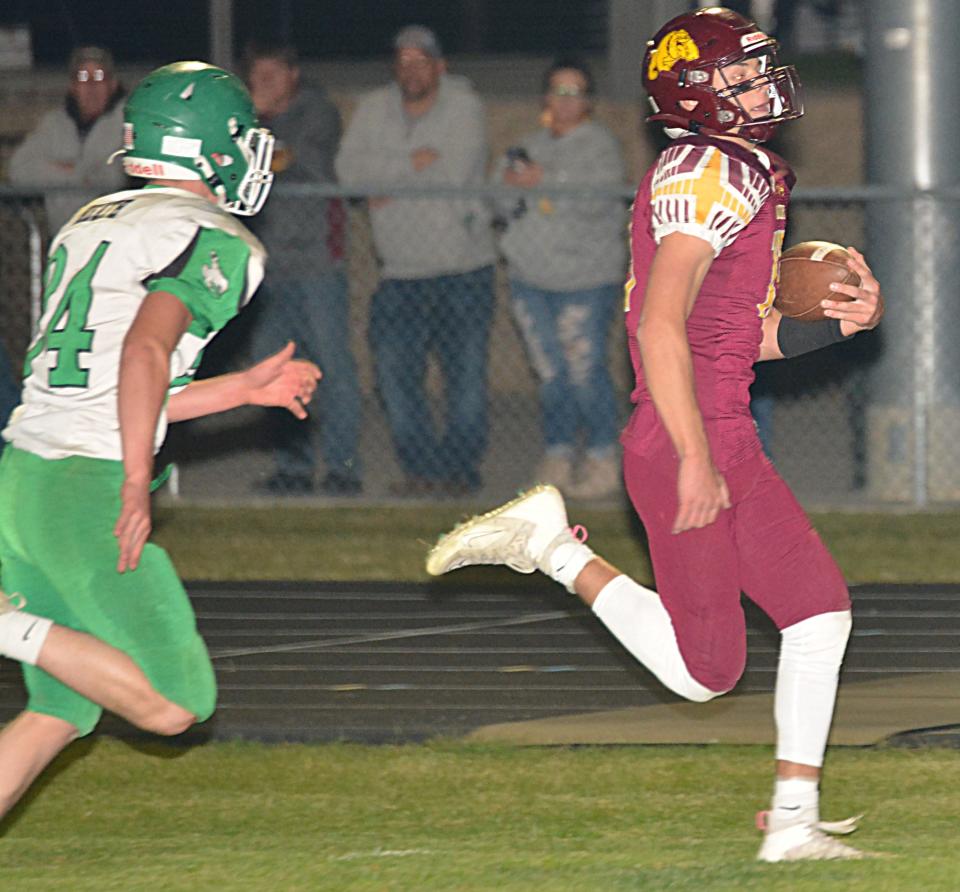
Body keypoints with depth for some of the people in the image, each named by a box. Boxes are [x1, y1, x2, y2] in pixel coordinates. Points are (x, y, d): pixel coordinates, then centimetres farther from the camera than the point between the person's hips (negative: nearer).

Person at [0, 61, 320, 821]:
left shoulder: (88, 226, 20)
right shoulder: (217, 244, -6)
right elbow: (145, 351, -22)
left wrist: (244, 388, 27)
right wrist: (137, 488, -21)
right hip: (86, 494, -8)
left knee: (61, 712, 16)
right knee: (175, 701, -2)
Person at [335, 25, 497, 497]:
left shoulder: (463, 107, -4)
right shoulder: (373, 109, 7)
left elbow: (454, 172, -18)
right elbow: (349, 167, -8)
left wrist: (391, 185, -9)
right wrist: (411, 163, -19)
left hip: (463, 268, -3)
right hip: (401, 274, 3)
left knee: (466, 371, -3)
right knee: (395, 369, -3)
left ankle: (458, 467, 8)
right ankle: (419, 465, 7)